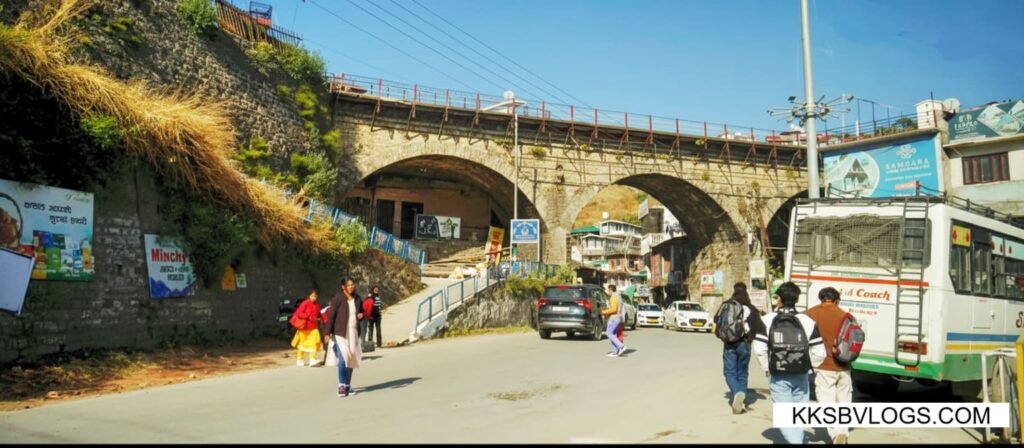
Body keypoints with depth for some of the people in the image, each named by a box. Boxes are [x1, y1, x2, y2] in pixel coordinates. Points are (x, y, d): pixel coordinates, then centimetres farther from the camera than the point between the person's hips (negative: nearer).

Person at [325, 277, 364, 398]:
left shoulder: (357, 299, 9)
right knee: (343, 359, -14)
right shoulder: (338, 298, -8)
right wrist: (328, 333, -14)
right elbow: (331, 316, -10)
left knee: (351, 360, 10)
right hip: (341, 333, -6)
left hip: (354, 333, 6)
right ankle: (341, 386, -7)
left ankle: (348, 385, 20)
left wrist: (360, 315, -1)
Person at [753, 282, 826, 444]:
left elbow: (759, 349, -14)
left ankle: (795, 440, -18)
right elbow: (819, 352, -7)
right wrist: (809, 366, 12)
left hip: (778, 377, -2)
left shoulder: (768, 320, -7)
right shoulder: (807, 321, -5)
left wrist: (766, 368, 1)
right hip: (800, 376, 2)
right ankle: (798, 439, 24)